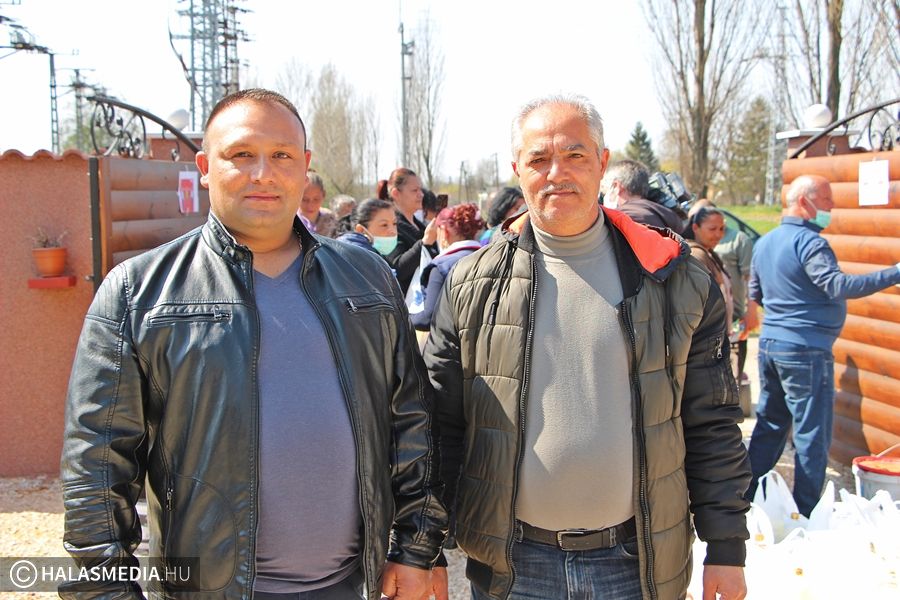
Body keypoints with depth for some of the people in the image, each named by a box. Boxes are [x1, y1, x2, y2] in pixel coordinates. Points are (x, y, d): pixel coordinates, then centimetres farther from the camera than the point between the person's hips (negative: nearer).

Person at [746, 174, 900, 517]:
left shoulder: (764, 243, 12)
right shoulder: (808, 242, -16)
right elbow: (838, 285, -29)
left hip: (769, 343, 8)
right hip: (806, 350, -8)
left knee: (770, 425, 17)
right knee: (812, 436, 1)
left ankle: (748, 498, 22)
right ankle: (806, 514, 7)